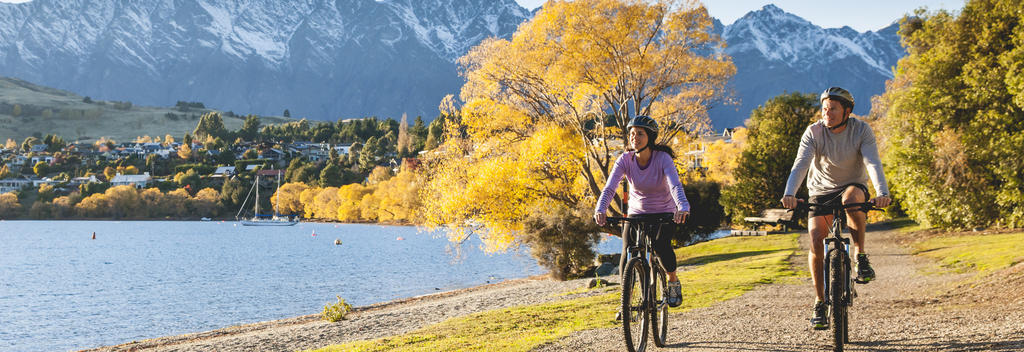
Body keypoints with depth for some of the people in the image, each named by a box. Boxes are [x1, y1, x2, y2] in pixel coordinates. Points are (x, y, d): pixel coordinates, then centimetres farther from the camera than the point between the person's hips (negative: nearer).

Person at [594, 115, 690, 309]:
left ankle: (673, 281, 1)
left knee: (661, 245, -28)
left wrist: (683, 207, -55)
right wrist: (600, 210, -44)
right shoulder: (625, 160, -14)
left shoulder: (663, 158, -20)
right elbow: (610, 187, -25)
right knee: (627, 256, -15)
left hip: (664, 214, -2)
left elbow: (675, 185, -35)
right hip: (636, 214, 2)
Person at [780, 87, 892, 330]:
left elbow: (873, 163, -27)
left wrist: (882, 193, -46)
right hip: (821, 191, 1)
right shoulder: (814, 132, -14)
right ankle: (820, 303, -3)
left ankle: (860, 255, -17)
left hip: (853, 186, -1)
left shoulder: (862, 130, -15)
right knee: (816, 239, -17)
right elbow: (800, 164, -27)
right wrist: (789, 194, -44)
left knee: (851, 198, -39)